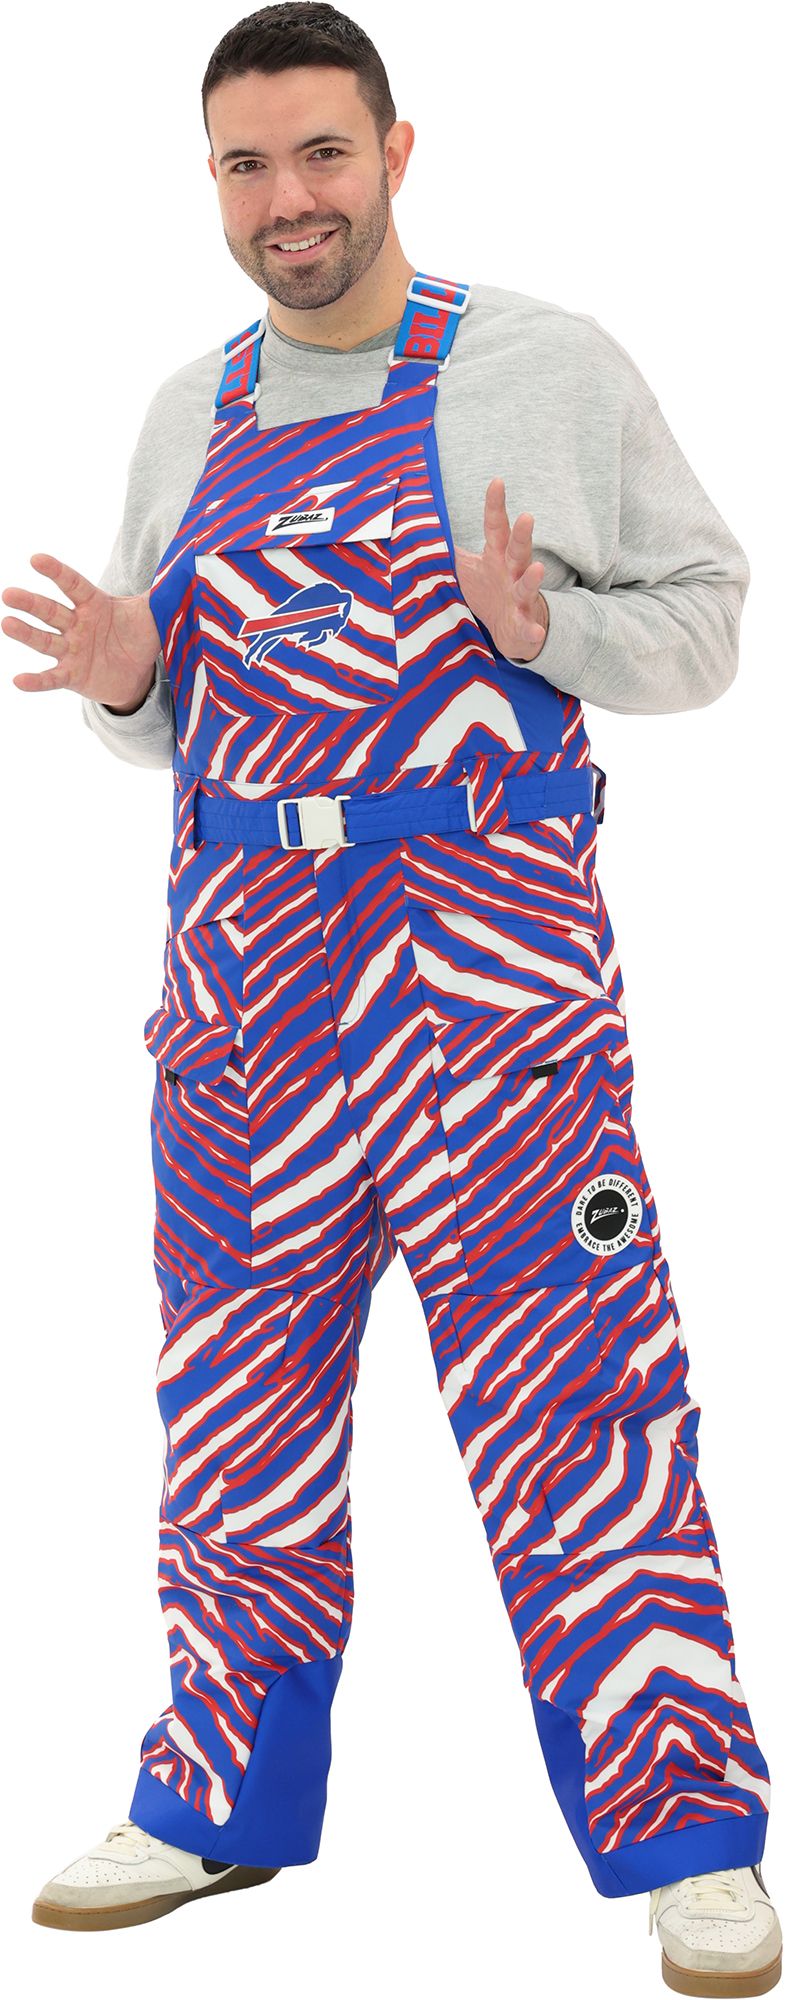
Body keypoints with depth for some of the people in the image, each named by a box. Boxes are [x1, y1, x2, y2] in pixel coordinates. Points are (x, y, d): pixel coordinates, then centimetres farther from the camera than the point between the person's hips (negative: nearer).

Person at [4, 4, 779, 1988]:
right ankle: (225, 1801, 25)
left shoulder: (553, 370, 0)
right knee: (237, 1387, 11)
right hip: (244, 949, 5)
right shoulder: (190, 414, 14)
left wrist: (541, 626, -17)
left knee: (567, 1378, -7)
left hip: (490, 943, -5)